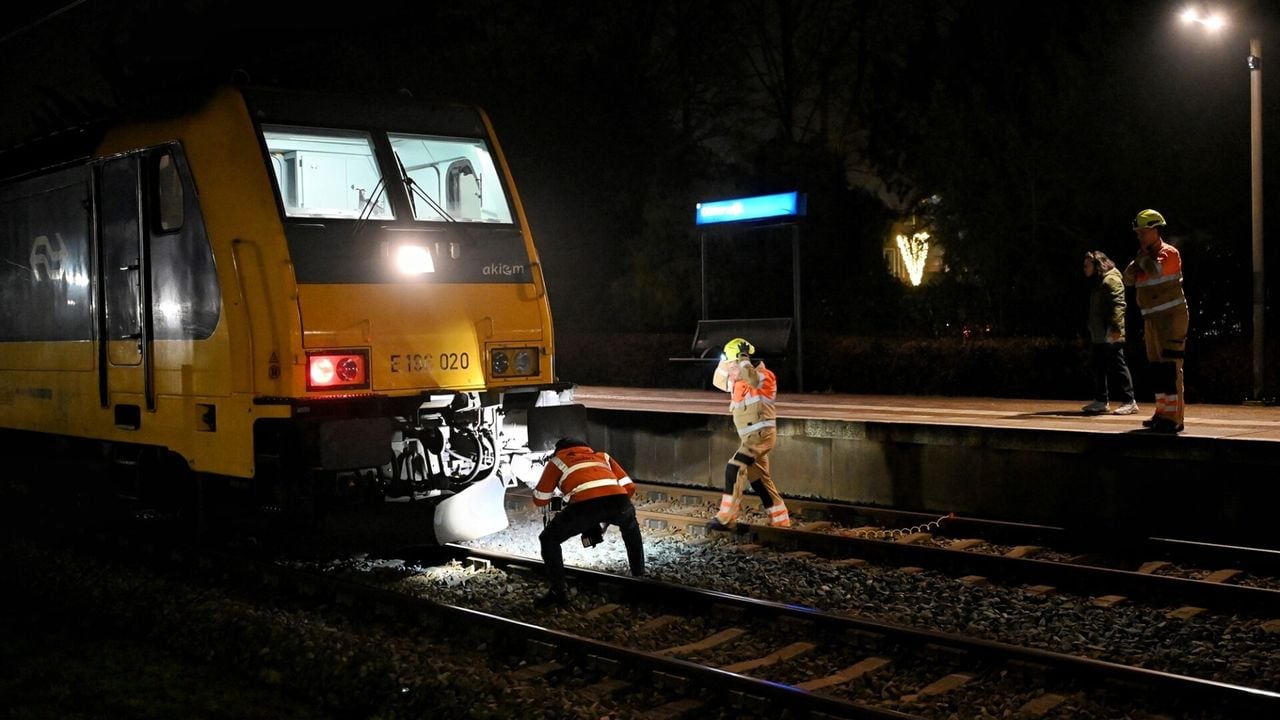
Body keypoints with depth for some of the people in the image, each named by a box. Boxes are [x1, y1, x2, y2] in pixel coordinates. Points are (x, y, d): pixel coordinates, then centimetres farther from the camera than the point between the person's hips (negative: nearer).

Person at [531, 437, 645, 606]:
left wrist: (553, 493, 57)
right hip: (619, 500, 3)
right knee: (631, 528, 39)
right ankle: (639, 577, 38)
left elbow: (540, 500, 34)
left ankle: (559, 591, 11)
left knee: (549, 539, 21)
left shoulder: (557, 460, 32)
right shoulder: (603, 456, 39)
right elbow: (629, 488, 32)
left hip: (585, 504, -3)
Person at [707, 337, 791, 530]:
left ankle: (726, 518, -20)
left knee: (734, 469, -19)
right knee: (759, 480, 13)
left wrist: (743, 359, -20)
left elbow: (752, 378, -32)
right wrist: (724, 362, 5)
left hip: (761, 434, -10)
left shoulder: (764, 376, -11)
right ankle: (781, 521, 19)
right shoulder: (738, 380, 15)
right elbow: (719, 382, 18)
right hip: (751, 437, 10)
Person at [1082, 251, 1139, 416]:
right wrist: (1092, 329, 23)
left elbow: (1118, 304, -21)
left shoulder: (1111, 279, -10)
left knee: (1117, 366, -7)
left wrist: (1116, 327, -29)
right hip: (1099, 335, 10)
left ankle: (1129, 402, -3)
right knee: (1096, 366, 12)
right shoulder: (1097, 282, 20)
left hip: (1110, 334, -10)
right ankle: (1101, 401, 18)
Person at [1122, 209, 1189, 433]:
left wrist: (1143, 255, -8)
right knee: (1157, 366, 12)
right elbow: (1128, 279, 11)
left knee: (1171, 366, -13)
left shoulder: (1169, 253, -8)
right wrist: (1139, 258, 0)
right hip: (1152, 319, 9)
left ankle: (1174, 417, -15)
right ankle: (1162, 412, 19)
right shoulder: (1148, 256, 17)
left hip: (1171, 316, -9)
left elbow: (1154, 269, -26)